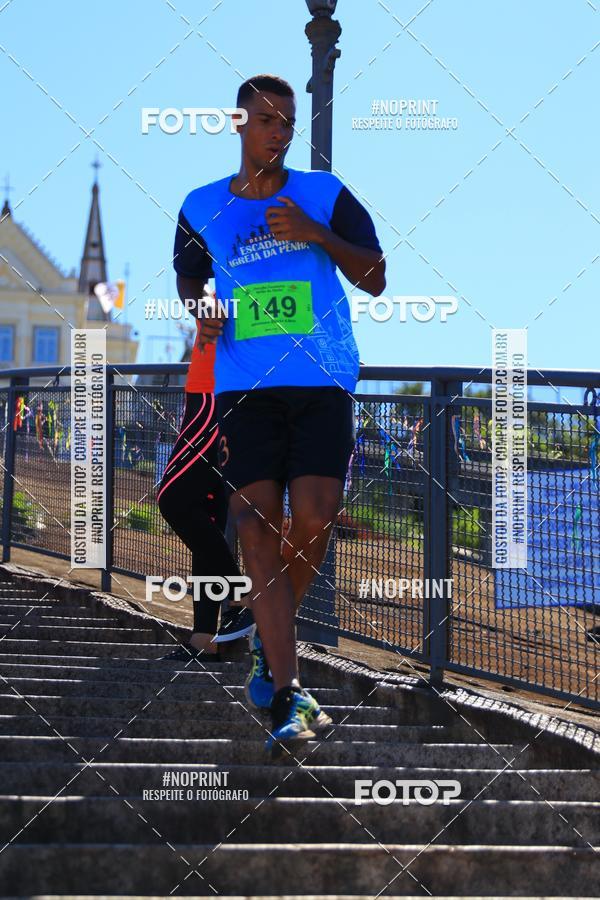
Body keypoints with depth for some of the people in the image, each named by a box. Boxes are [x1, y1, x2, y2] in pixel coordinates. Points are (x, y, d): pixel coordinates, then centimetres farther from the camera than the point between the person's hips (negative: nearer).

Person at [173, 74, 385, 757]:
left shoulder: (325, 195, 8)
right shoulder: (202, 209, 12)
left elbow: (375, 278, 5)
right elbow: (188, 276, 28)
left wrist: (315, 233, -9)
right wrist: (202, 311, 5)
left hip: (323, 381, 0)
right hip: (244, 386, 1)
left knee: (313, 520, -11)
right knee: (258, 523, -10)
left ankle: (268, 643, 18)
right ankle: (286, 695, -10)